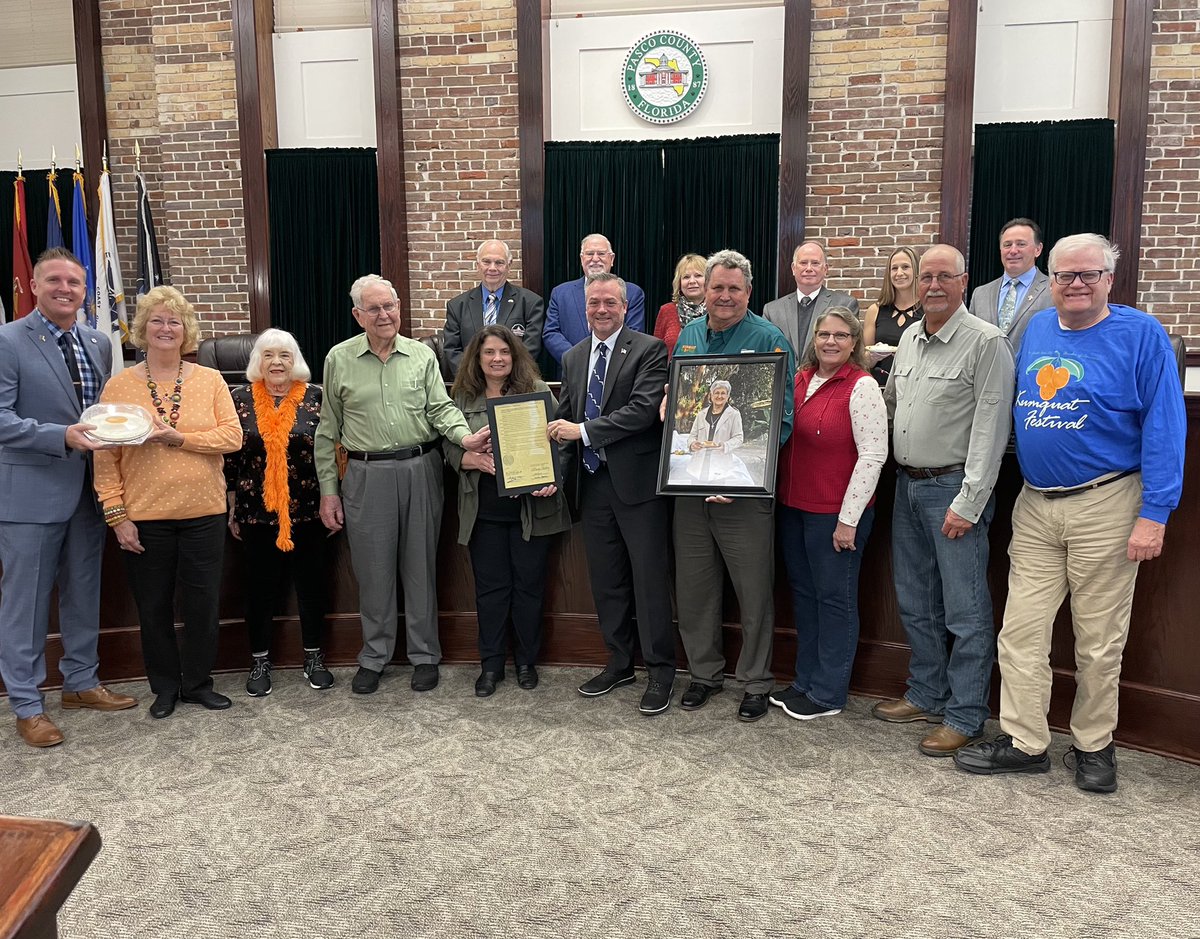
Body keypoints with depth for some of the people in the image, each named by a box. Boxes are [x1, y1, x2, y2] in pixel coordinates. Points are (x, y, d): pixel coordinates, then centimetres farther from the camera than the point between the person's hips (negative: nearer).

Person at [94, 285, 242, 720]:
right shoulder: (119, 386, 1)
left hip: (203, 513, 1)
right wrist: (116, 514, -8)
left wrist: (180, 438, -16)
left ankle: (197, 682, 26)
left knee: (203, 602, 7)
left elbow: (232, 436, -4)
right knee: (153, 606, 10)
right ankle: (165, 685, 28)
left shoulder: (210, 380, 3)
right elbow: (105, 457, -2)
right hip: (144, 517, 0)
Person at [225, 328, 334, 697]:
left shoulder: (316, 397, -1)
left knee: (311, 583, 8)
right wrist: (232, 508, 5)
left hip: (308, 511, 0)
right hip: (257, 512, 1)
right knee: (260, 586, 9)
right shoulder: (240, 399, 1)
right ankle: (260, 661, 24)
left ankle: (313, 657, 24)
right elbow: (229, 457, 5)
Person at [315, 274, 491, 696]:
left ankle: (424, 654, 23)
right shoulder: (339, 359, 3)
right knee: (373, 571, 6)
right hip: (367, 475, -1)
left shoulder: (421, 355, 5)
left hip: (420, 470, 1)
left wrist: (465, 436, -23)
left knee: (420, 567, 9)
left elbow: (441, 407, -1)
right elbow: (327, 431, 6)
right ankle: (374, 656, 23)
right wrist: (328, 491, 2)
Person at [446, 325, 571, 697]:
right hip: (483, 509, 1)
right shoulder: (462, 396, 6)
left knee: (529, 583, 8)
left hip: (531, 507, -1)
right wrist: (470, 459, -15)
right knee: (490, 586, 8)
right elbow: (450, 446, 5)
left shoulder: (537, 390, 0)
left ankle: (526, 661, 24)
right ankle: (490, 664, 21)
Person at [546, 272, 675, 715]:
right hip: (592, 483, 6)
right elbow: (564, 422, 14)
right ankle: (619, 663, 29)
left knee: (649, 579, 1)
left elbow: (644, 409, -18)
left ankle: (660, 669, 14)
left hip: (637, 482, -6)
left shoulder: (649, 350, -6)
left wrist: (584, 430, -19)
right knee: (606, 580, 14)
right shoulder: (573, 358, 14)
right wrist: (558, 472, 2)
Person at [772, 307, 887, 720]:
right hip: (793, 507, 7)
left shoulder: (862, 387, -11)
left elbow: (872, 456, -15)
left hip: (835, 514, -7)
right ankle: (805, 680, 31)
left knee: (834, 598, 6)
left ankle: (828, 693, 18)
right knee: (803, 593, 16)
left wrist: (848, 519, -16)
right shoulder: (799, 379, 8)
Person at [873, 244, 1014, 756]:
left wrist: (968, 501, -19)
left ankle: (965, 716, 12)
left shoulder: (986, 342, -11)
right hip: (907, 484, 8)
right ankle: (927, 695, 32)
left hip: (954, 489, -8)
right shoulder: (909, 339, 11)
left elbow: (990, 428, -16)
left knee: (965, 609, 0)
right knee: (915, 600, 17)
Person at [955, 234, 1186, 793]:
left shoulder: (1141, 335, -6)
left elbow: (1165, 427, -9)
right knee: (1021, 632, 4)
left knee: (1099, 642, 7)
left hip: (1105, 505, -4)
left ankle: (1093, 746, 25)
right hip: (1035, 506, 5)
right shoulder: (1036, 330, 10)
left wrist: (1154, 515, -15)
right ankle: (1024, 742, 15)